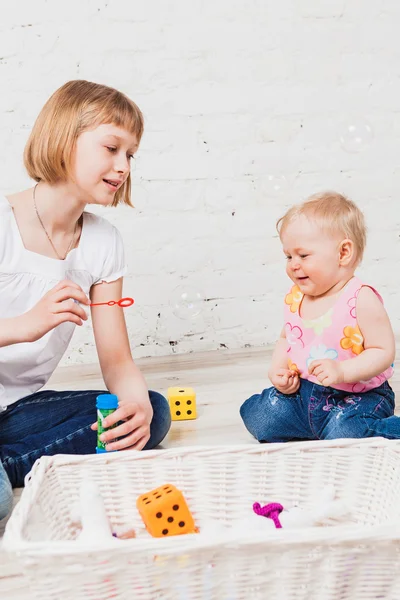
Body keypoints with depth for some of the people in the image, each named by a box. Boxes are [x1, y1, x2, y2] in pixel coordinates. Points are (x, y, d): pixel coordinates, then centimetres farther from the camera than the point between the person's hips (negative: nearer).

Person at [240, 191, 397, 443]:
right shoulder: (296, 297, 2)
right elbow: (286, 339, 17)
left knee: (343, 434, -31)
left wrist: (342, 371, -33)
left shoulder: (360, 299, -19)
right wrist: (277, 371, -1)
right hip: (303, 392, 7)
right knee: (256, 416, -2)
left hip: (357, 396, -6)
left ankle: (392, 428, -1)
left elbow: (384, 350, -19)